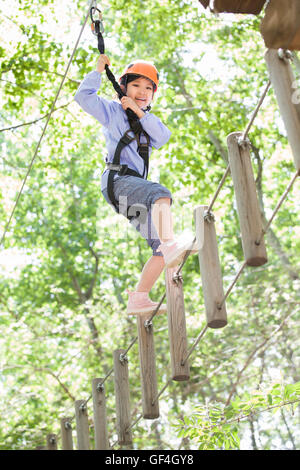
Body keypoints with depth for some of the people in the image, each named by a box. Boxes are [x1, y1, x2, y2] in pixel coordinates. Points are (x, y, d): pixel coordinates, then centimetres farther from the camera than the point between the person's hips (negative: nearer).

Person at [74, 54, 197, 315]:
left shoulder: (149, 120, 27)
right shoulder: (112, 110, 13)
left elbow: (162, 137, 4)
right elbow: (83, 96, -1)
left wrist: (140, 112, -3)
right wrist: (99, 70, -2)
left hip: (135, 187, 7)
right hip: (117, 179, -7)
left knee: (160, 248, -3)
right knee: (160, 192, -36)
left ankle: (139, 299, -2)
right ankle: (171, 243, -56)